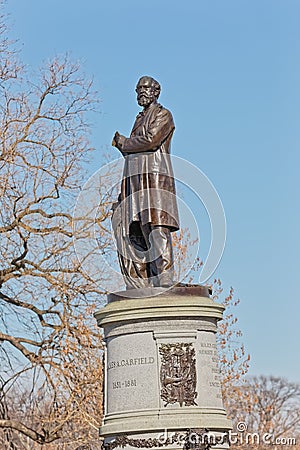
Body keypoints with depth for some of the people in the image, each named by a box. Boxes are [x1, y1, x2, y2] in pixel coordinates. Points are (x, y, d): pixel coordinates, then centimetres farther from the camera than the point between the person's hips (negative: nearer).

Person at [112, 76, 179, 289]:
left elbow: (151, 140, -12)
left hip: (154, 176, -8)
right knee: (128, 231, -2)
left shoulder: (162, 115, 5)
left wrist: (122, 143, 2)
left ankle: (165, 283, -21)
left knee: (156, 228, -16)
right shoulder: (140, 119, 29)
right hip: (134, 181, 8)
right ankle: (139, 287, -3)